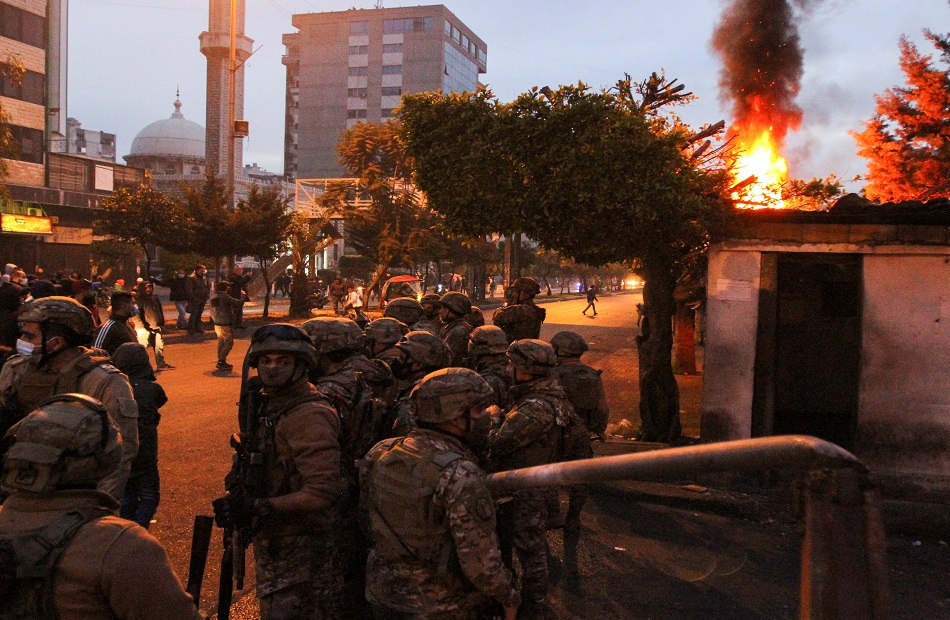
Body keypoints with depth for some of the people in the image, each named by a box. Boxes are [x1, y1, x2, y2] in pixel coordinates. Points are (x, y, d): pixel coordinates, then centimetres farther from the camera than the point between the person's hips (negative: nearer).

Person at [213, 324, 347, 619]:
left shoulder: (309, 416, -22)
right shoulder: (267, 404, 7)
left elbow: (323, 491, -29)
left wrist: (258, 507, -31)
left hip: (301, 547, -9)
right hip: (273, 540, 9)